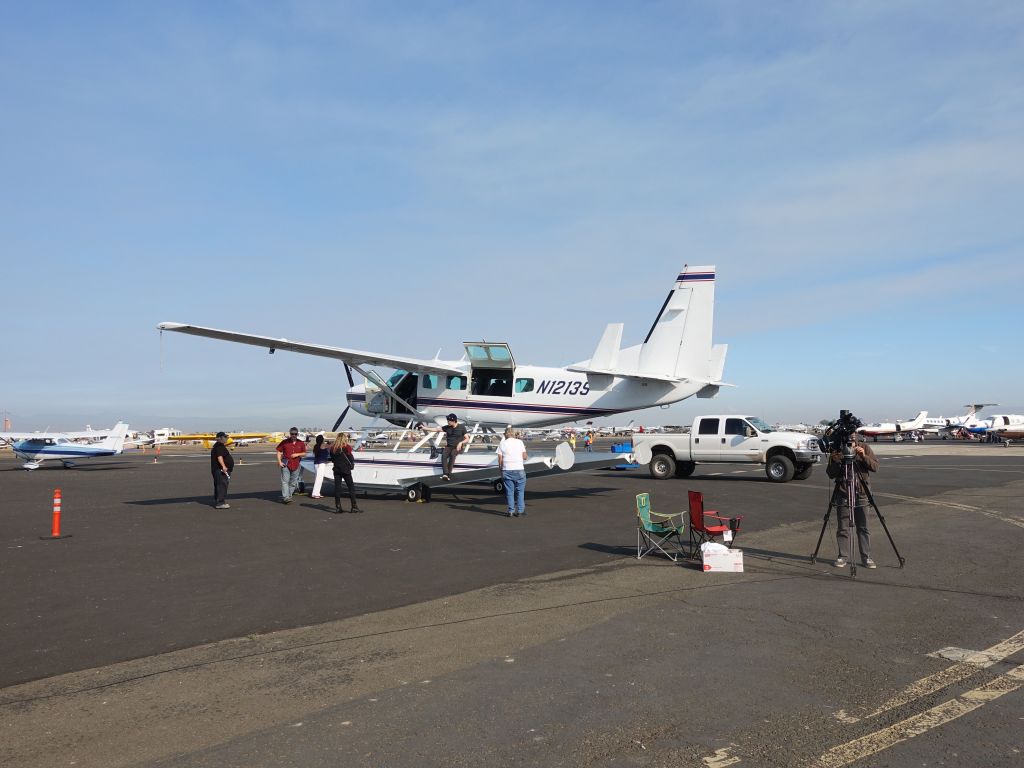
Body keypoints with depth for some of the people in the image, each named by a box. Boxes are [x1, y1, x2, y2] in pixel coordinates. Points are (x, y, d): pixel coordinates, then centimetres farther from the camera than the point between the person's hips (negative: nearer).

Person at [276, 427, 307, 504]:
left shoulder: (301, 443, 6)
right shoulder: (284, 442, -1)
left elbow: (304, 453, 11)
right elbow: (279, 451, 3)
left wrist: (297, 454, -9)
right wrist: (279, 462, -6)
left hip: (296, 465, 3)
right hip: (286, 464, -3)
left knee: (293, 482, 8)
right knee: (285, 481, -10)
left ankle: (288, 496, 20)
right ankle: (286, 497, -14)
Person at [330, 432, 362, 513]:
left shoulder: (333, 447, 6)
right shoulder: (346, 447, -10)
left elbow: (332, 459, 12)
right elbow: (351, 457, -8)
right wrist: (352, 465, 6)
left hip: (337, 469, 5)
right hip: (346, 469, -5)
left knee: (337, 488, 6)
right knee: (351, 487, 1)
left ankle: (338, 507, 4)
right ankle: (354, 506, -1)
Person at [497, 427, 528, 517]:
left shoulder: (502, 443, 4)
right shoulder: (519, 442, 3)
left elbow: (500, 459, 0)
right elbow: (524, 456, 3)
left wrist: (500, 468, 11)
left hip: (507, 470, 1)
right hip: (519, 469, -1)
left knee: (509, 491, 6)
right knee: (520, 490, 8)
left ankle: (511, 511, 6)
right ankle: (520, 510, 6)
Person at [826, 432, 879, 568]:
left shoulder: (864, 447, 1)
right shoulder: (836, 450, -1)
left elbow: (875, 467, -5)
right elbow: (830, 474, -3)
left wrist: (864, 457, -20)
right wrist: (836, 461, -20)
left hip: (861, 494, 0)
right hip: (842, 494, 0)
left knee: (863, 527, 3)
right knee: (843, 528, 4)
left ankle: (866, 557, 11)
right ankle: (843, 556, 13)